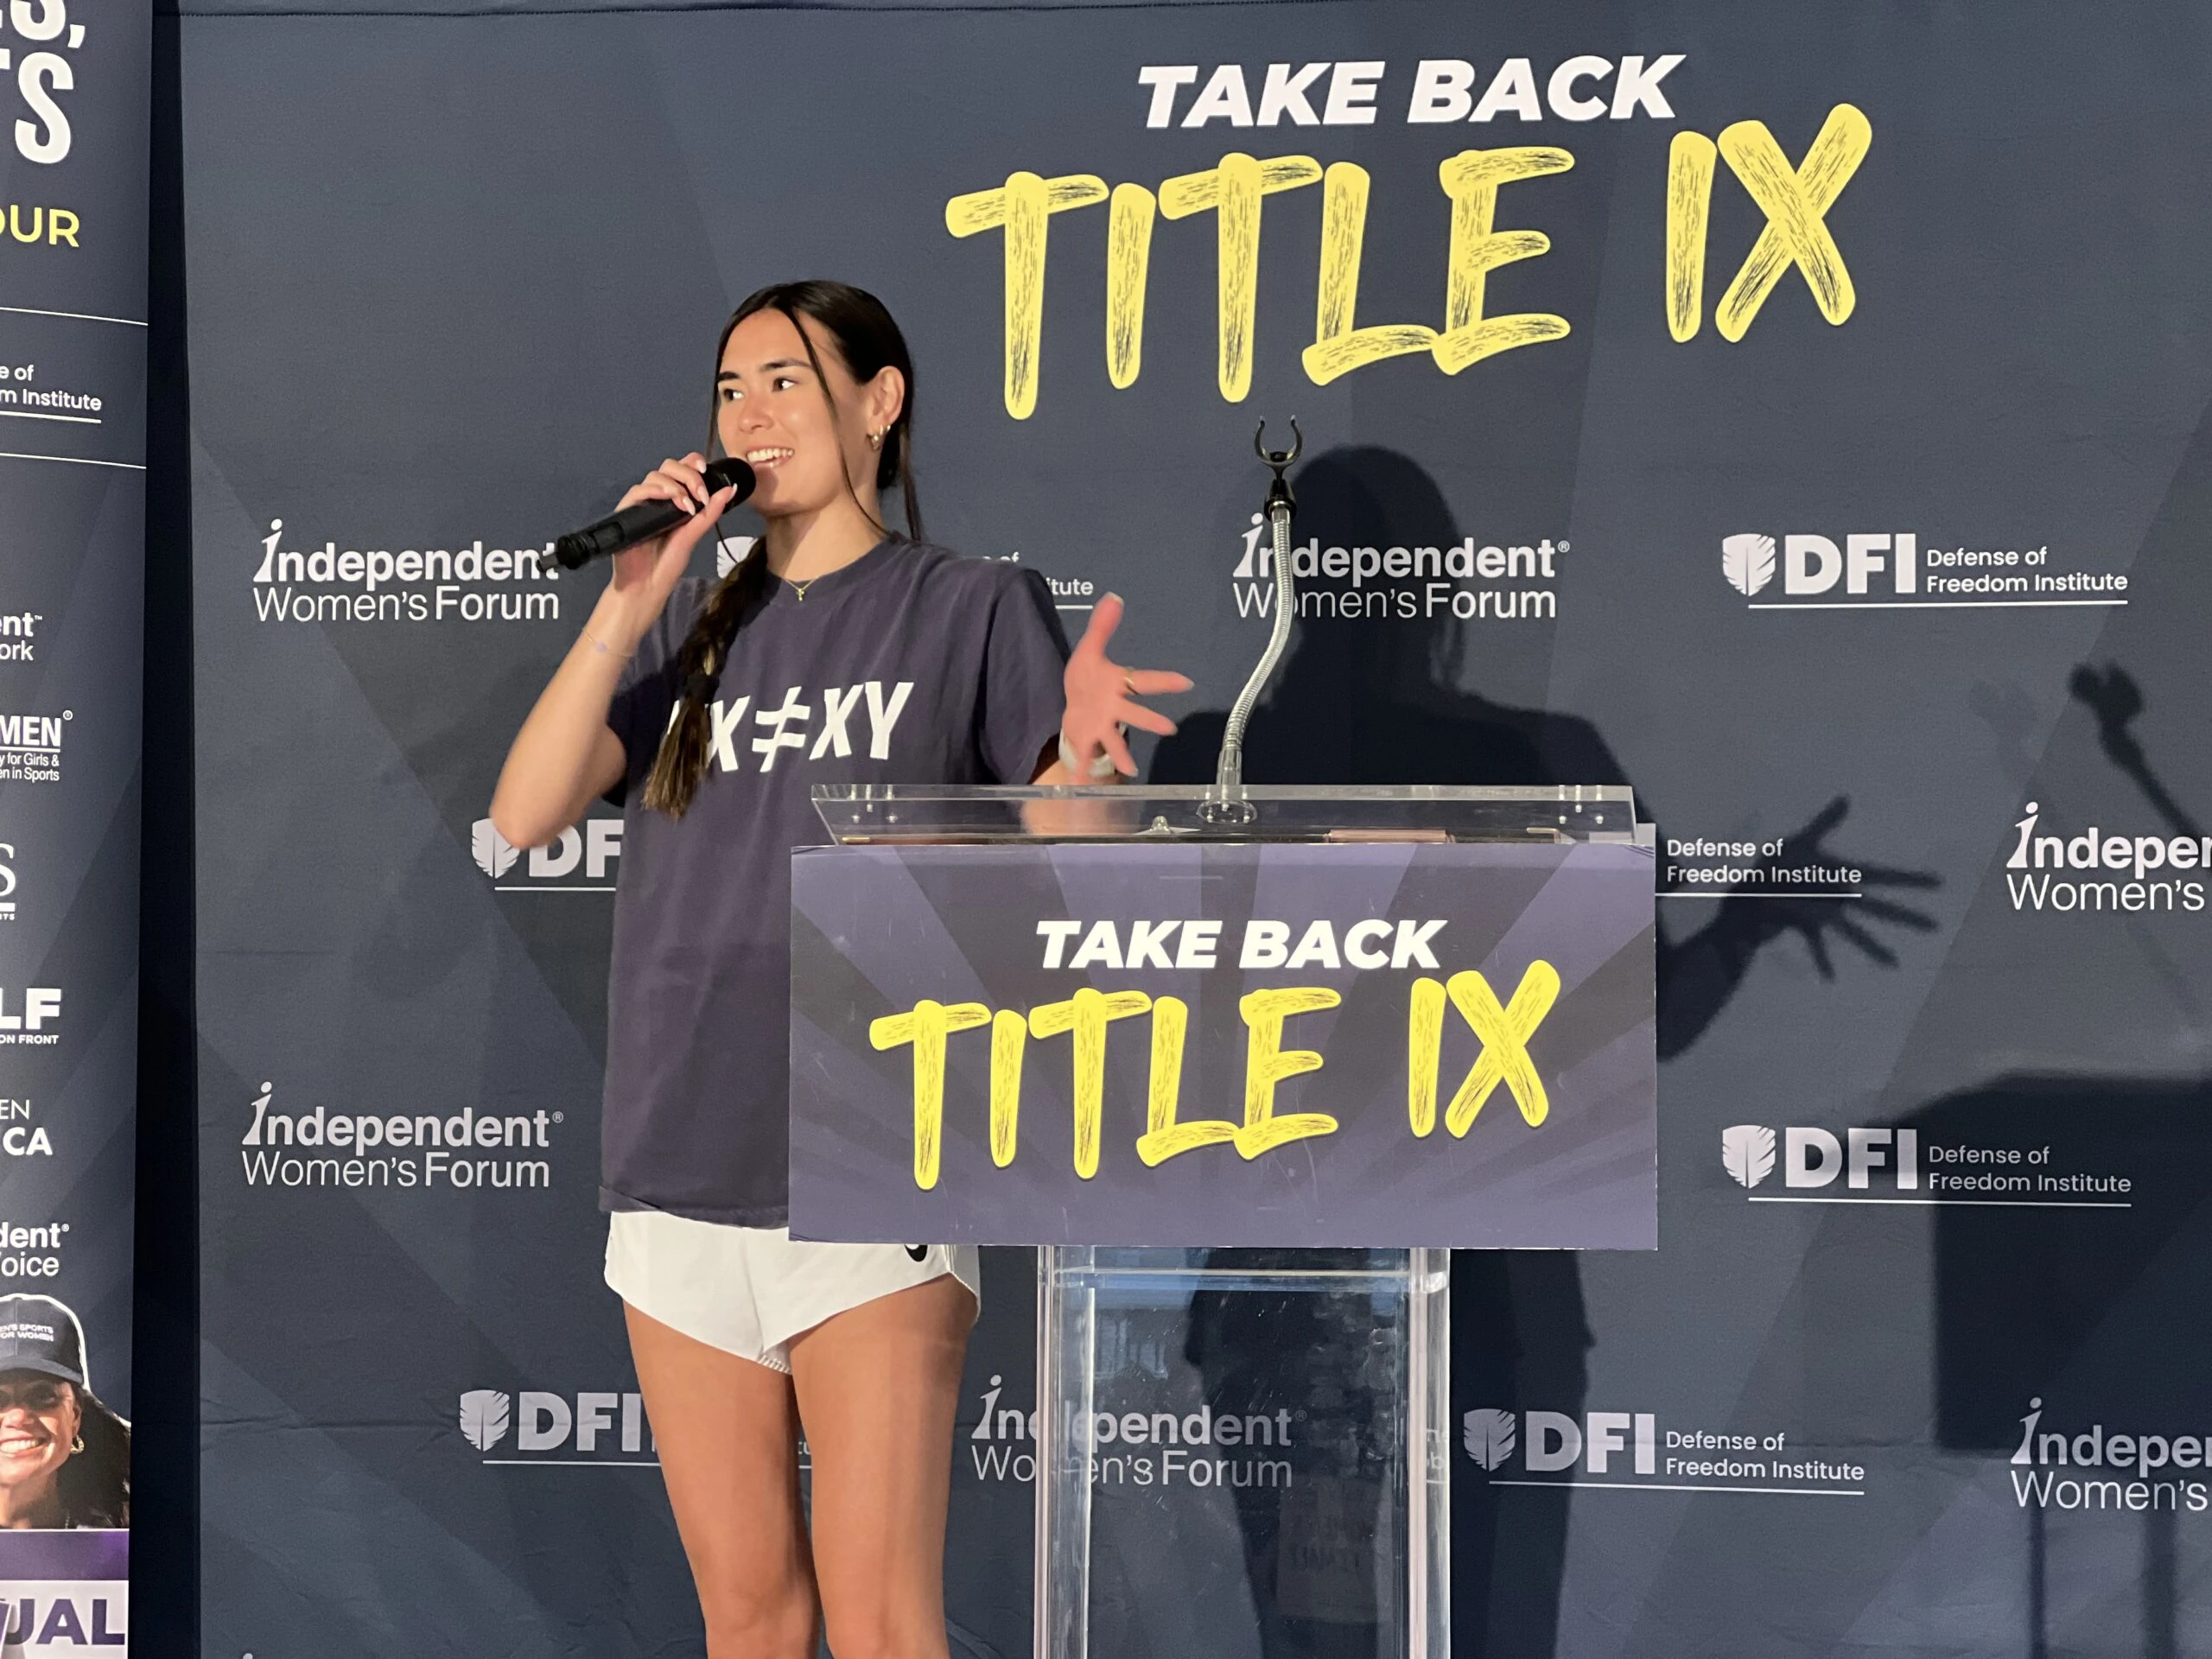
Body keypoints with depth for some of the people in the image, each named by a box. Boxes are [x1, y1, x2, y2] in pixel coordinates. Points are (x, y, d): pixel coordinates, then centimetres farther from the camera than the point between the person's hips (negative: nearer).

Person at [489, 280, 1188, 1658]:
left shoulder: (974, 608, 2)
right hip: (678, 1171, 5)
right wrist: (625, 609, -8)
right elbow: (526, 814, 2)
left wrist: (1086, 755, -25)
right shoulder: (692, 629, 14)